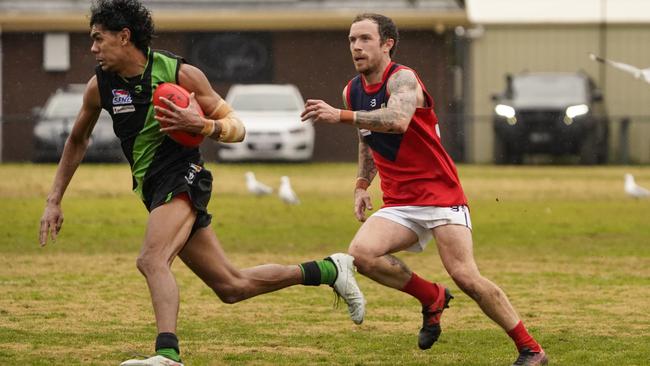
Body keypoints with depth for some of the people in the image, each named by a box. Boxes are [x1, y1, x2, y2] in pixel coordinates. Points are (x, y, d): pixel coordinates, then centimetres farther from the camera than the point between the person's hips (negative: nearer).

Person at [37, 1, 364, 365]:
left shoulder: (181, 73, -10)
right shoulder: (100, 86, 3)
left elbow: (237, 127, -3)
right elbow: (78, 139, 20)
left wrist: (202, 125, -24)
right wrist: (54, 201, 17)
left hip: (183, 178, -6)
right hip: (153, 190, 6)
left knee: (152, 260, -31)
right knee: (232, 286, 9)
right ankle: (328, 271, 22)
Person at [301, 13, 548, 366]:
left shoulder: (402, 79, -12)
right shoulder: (352, 91, 11)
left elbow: (397, 121, -35)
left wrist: (340, 116, -40)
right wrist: (361, 186, 16)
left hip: (440, 194, -6)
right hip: (399, 203, 6)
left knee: (465, 276, -16)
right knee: (361, 253, -22)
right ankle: (432, 298, 1)